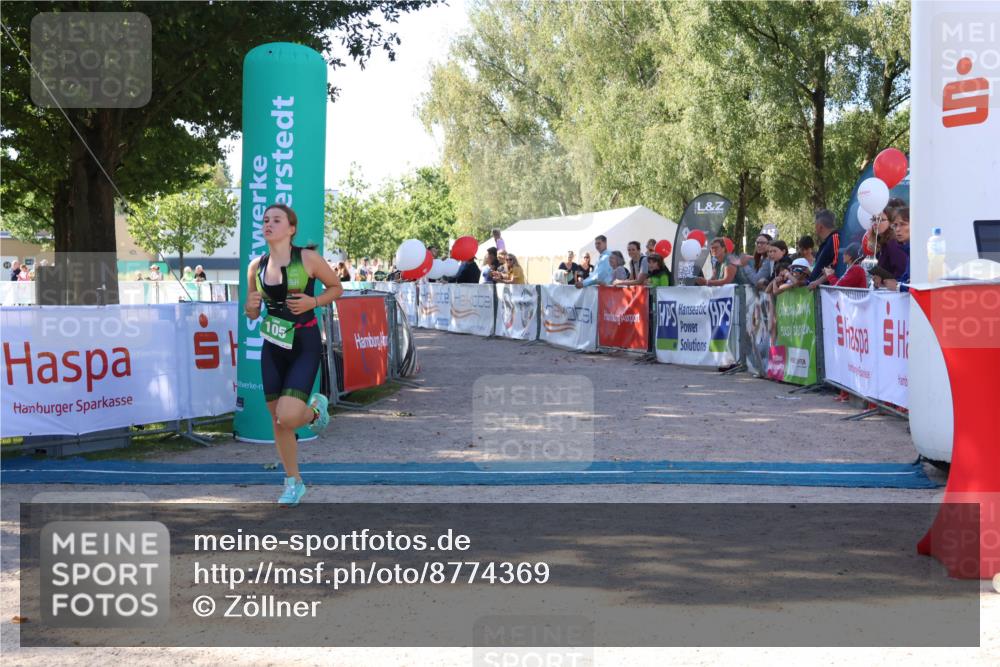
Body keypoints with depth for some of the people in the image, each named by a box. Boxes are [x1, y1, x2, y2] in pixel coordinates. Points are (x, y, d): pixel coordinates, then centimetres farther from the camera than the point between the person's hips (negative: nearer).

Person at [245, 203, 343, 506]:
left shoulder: (308, 258, -9)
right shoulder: (256, 266, 4)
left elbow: (337, 288, 4)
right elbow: (252, 314, 14)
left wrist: (313, 302, -13)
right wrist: (251, 307, -10)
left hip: (305, 345, -5)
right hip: (273, 347, 5)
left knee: (288, 417, -18)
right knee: (277, 419, 8)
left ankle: (315, 409, 18)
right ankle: (293, 481, 25)